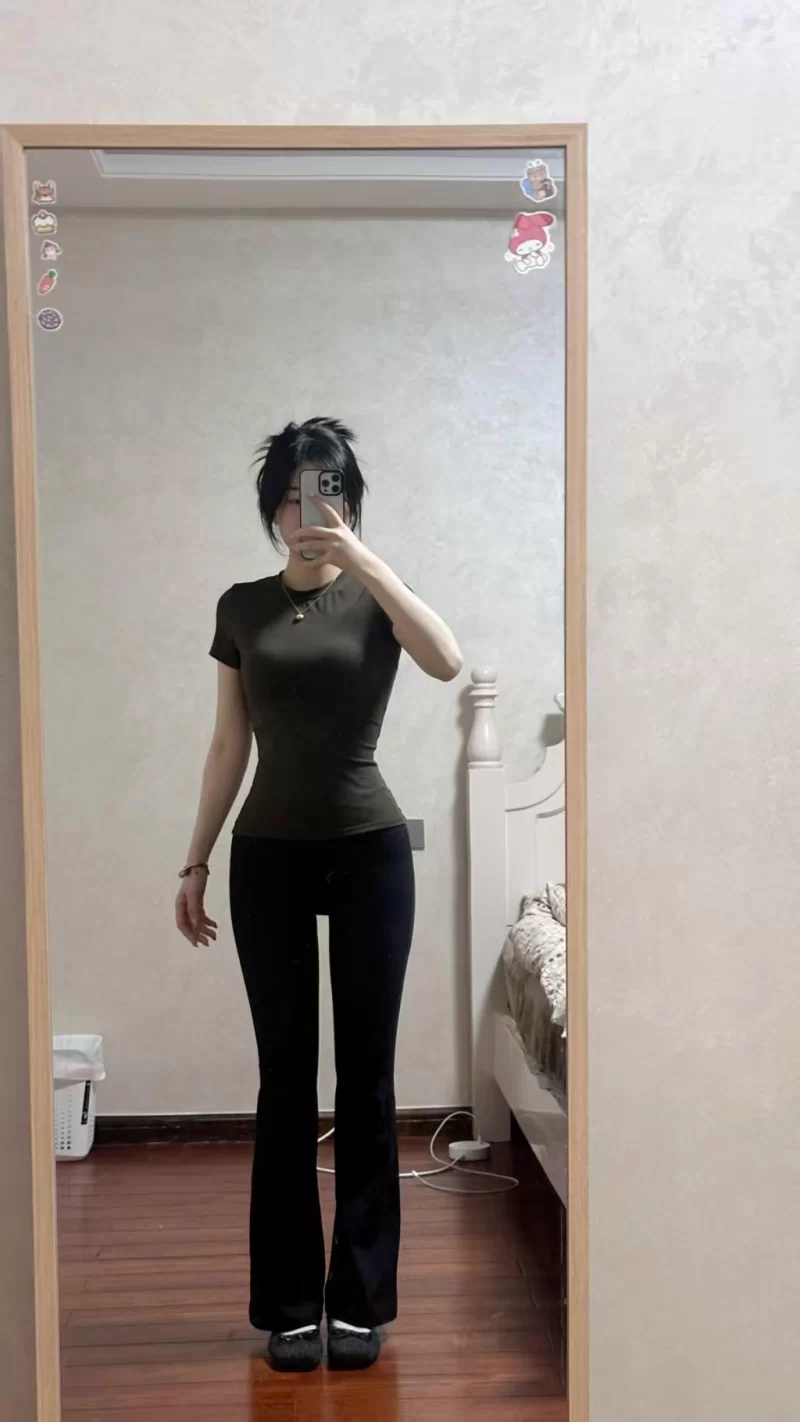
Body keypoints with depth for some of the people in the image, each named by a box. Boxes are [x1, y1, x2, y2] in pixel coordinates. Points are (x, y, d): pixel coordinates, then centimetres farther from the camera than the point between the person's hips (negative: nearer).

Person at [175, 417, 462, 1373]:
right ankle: (289, 1302, 18)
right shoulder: (242, 607, 6)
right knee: (285, 1078, 5)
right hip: (269, 856, 1)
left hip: (370, 849, -1)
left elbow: (447, 662, -22)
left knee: (365, 1076, 5)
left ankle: (360, 1298, 18)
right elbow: (228, 745, 8)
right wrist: (194, 863, 6)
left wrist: (362, 558, -27)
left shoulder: (376, 597, 1)